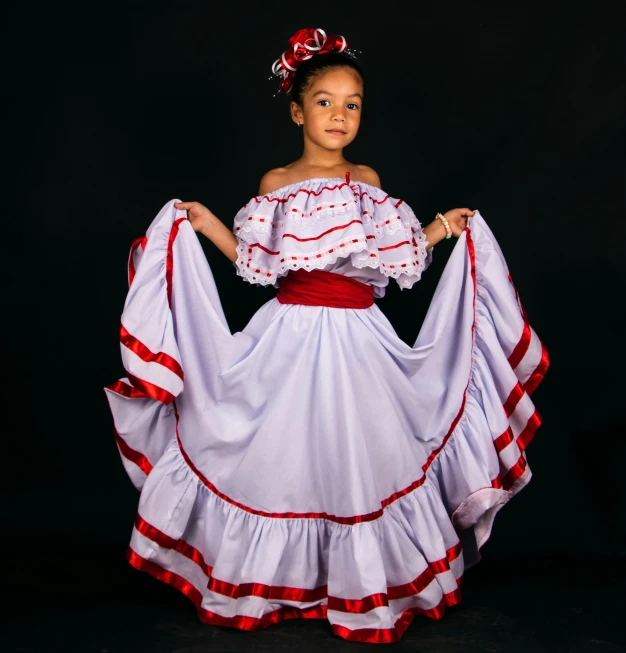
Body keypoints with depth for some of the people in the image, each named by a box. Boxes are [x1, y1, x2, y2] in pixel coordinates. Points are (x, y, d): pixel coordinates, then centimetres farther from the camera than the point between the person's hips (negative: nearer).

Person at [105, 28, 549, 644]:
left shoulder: (367, 182, 8)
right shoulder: (275, 183, 2)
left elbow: (391, 260, 10)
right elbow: (258, 265, 6)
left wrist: (443, 228, 7)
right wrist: (205, 223, -1)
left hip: (355, 339, 2)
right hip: (290, 336, -1)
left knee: (357, 454, 6)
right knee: (283, 454, 5)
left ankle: (362, 582, 27)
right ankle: (277, 577, 28)